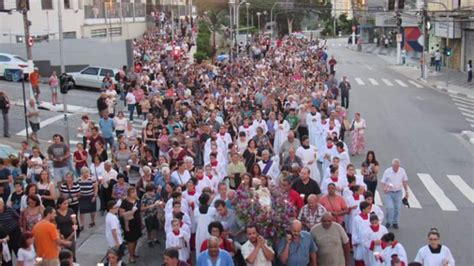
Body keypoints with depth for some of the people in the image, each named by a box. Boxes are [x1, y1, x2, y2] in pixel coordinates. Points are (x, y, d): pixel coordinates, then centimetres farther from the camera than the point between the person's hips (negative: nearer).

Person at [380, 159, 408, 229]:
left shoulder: (402, 171, -1)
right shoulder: (387, 172, -10)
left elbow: (405, 181, 11)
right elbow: (383, 182, -5)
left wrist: (406, 191, 12)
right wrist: (384, 188, -24)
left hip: (398, 192, 3)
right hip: (389, 192, -3)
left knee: (397, 208, 6)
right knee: (389, 207, -13)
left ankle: (395, 222, 22)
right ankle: (388, 222, 8)